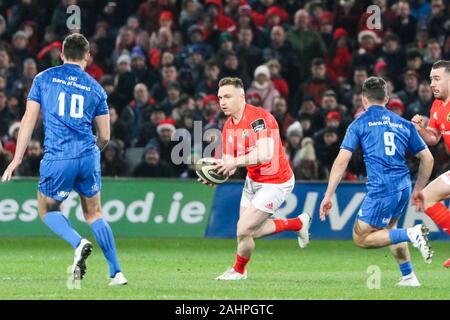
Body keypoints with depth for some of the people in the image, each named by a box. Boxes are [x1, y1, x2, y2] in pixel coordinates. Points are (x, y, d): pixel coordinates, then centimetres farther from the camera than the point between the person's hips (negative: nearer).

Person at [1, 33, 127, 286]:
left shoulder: (44, 78, 7)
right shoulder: (95, 88, 10)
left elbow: (29, 119, 2)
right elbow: (105, 136, 12)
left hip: (57, 158, -2)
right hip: (88, 157, 2)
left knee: (47, 210, 18)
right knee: (94, 213, 17)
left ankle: (79, 244, -10)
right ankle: (116, 272, 9)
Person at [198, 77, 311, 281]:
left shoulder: (259, 117, -25)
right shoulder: (228, 127, 1)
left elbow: (265, 154, -37)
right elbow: (229, 163, 3)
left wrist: (235, 162, -36)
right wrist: (215, 175, -17)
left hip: (275, 183, -9)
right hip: (252, 181, 9)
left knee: (244, 230, -10)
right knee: (251, 231, 15)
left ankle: (239, 270, 19)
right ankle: (298, 223, 36)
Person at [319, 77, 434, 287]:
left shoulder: (360, 123, 6)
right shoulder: (403, 124, 17)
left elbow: (341, 161, -2)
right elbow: (427, 159, 17)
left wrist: (328, 196, 0)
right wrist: (418, 190, 29)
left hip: (381, 189, -6)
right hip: (404, 187, 6)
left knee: (361, 238, 4)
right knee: (387, 228, 30)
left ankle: (411, 234, -14)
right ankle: (409, 276, 21)